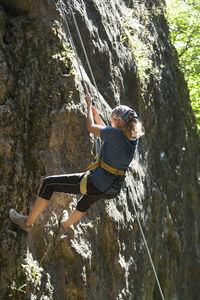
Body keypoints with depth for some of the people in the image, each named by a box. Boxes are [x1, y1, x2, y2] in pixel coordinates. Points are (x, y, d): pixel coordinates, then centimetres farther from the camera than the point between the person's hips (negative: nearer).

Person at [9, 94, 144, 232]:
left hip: (97, 183, -8)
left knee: (48, 183, 8)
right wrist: (96, 116, 24)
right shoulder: (134, 138, 0)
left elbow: (91, 127, -3)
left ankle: (28, 222, 20)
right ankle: (65, 224, 68)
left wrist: (89, 104, 12)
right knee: (85, 203, 41)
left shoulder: (115, 133, -22)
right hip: (113, 190, 8)